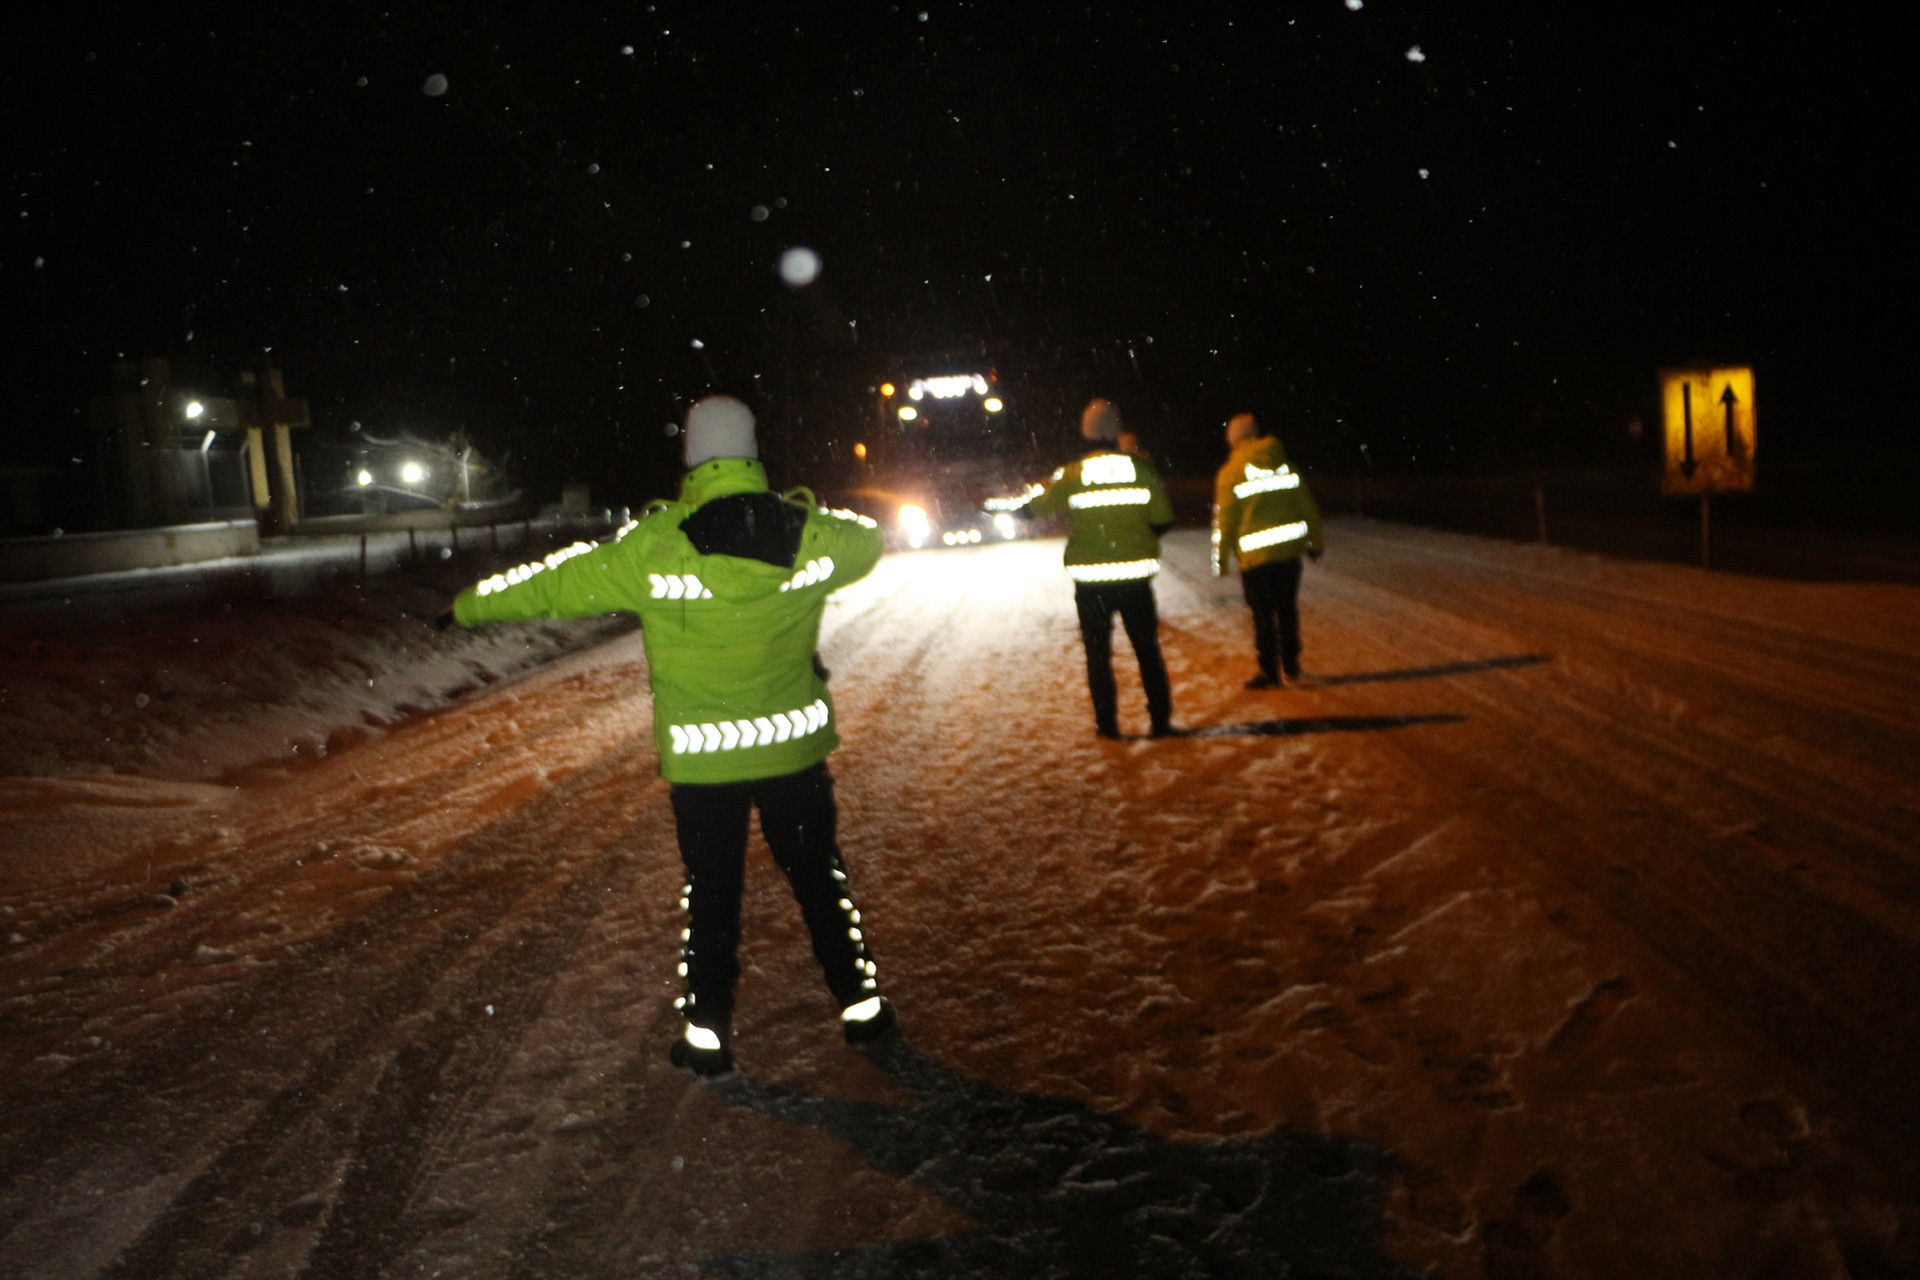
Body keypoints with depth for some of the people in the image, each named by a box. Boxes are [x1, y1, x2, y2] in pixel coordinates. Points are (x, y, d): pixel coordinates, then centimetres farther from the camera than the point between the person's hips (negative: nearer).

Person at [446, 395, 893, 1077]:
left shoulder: (655, 547, -14)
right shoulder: (811, 535, -8)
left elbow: (560, 581, -2)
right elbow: (867, 540, 15)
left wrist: (473, 603, 14)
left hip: (702, 757, -1)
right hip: (795, 746, 2)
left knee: (711, 892, 12)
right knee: (819, 876, 16)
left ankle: (707, 1033, 21)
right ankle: (860, 1004, 27)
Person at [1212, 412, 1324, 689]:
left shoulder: (1230, 473, -6)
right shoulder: (1285, 465, 6)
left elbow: (1225, 520, -6)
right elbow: (1308, 505, 9)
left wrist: (1221, 559, 1)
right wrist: (1315, 542, 20)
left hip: (1254, 555, -4)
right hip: (1289, 549, 4)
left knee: (1263, 614, 3)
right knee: (1287, 608, 17)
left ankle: (1269, 671, 8)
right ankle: (1291, 665, 26)